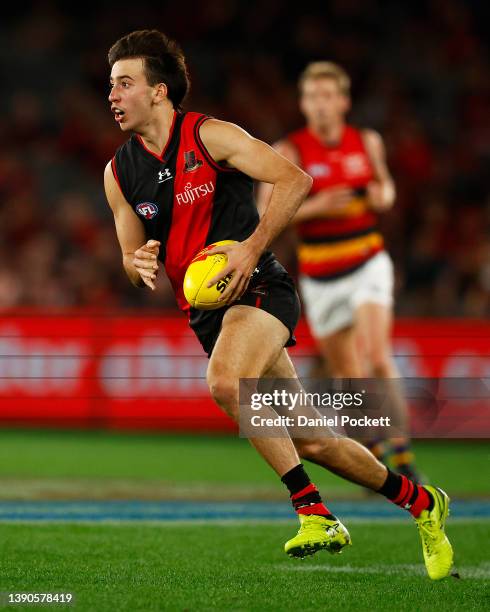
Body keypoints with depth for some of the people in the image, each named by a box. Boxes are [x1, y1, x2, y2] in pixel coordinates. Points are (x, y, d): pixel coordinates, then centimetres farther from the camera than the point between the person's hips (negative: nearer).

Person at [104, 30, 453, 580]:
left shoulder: (209, 136, -8)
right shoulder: (118, 173, 8)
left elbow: (295, 180, -12)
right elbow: (131, 258, 15)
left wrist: (252, 247, -22)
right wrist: (138, 264, -10)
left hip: (259, 288, -6)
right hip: (205, 310, 6)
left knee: (225, 383, -35)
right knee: (309, 442, 6)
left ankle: (314, 513, -27)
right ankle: (419, 501, 24)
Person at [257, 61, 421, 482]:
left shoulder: (367, 142, 0)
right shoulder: (288, 152, -9)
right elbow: (265, 216, -11)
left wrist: (384, 196, -5)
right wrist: (313, 207, -25)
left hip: (368, 265, 0)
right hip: (321, 278, 0)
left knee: (378, 359, -21)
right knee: (348, 377, 8)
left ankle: (403, 456, -17)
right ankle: (375, 452, 31)